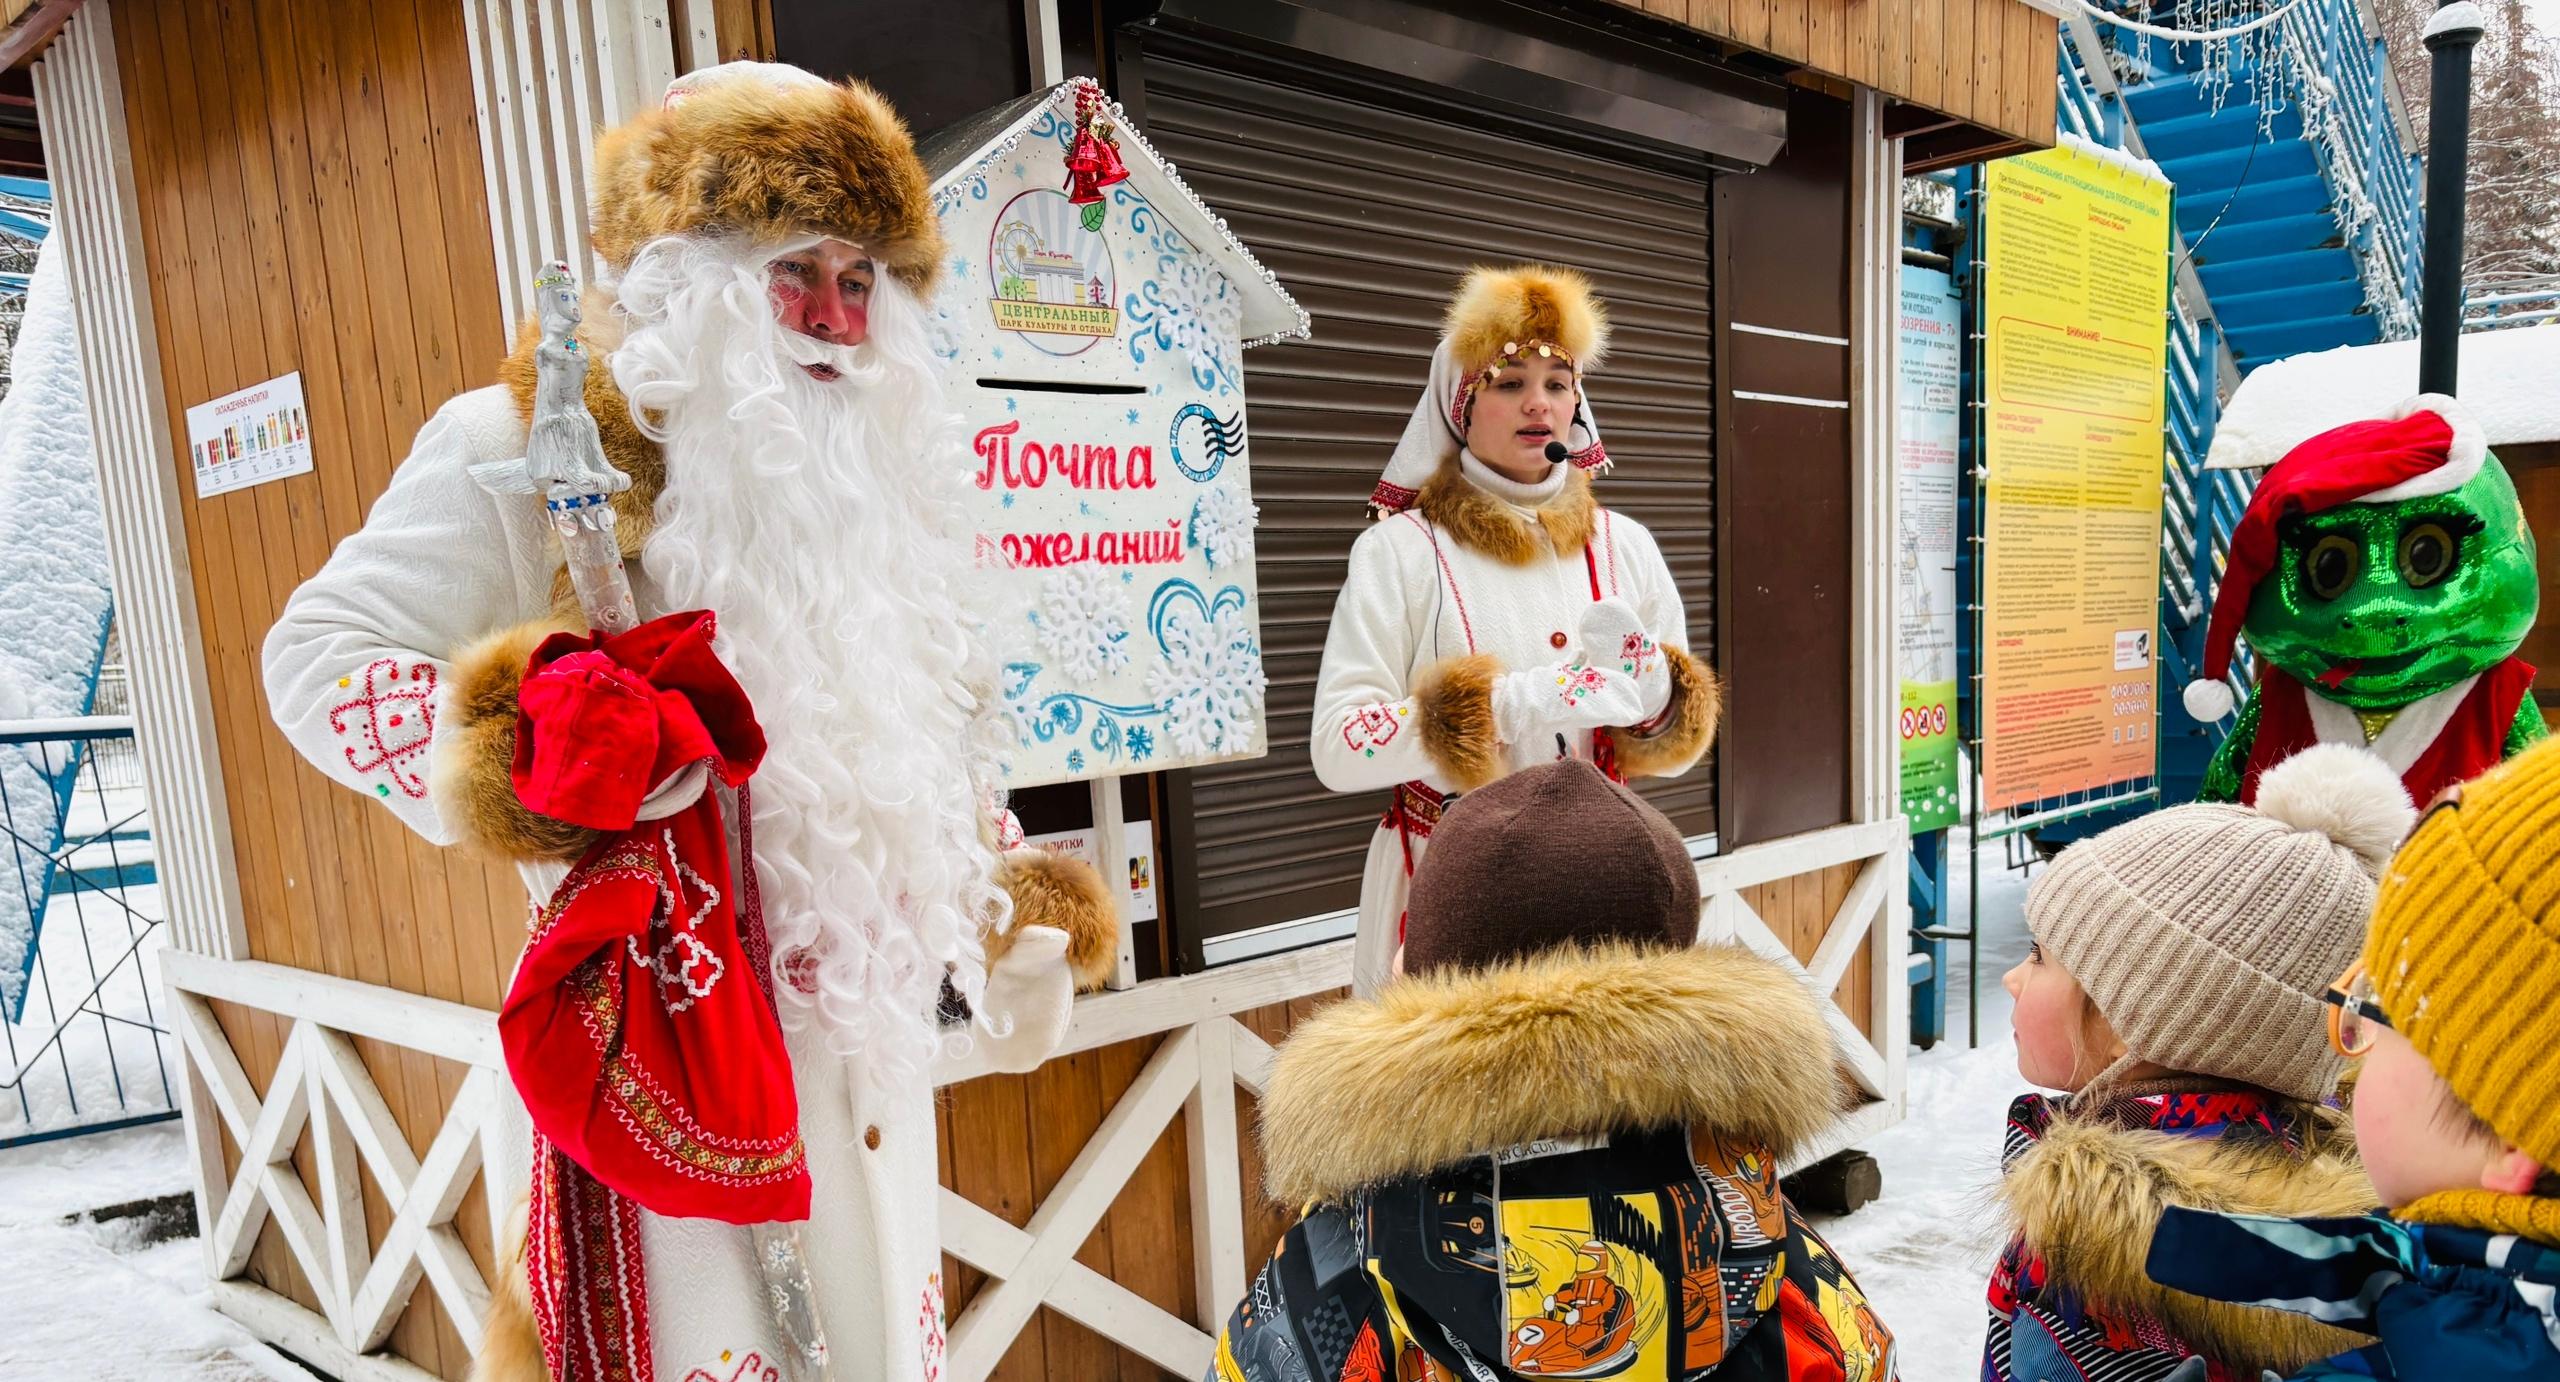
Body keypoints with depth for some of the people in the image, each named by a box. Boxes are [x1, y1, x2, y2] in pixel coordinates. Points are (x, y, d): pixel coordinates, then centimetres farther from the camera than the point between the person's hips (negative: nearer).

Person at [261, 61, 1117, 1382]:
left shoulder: (876, 468, 11)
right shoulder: (535, 447, -8)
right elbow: (325, 650, -7)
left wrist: (1003, 905, 15)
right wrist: (498, 752, -24)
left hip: (870, 1014, 7)